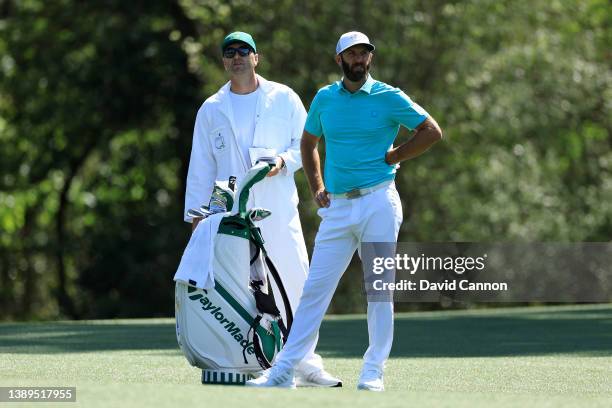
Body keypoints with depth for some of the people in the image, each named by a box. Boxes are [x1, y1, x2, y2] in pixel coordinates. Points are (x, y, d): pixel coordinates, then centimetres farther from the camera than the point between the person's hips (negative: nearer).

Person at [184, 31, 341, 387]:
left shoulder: (283, 98, 8)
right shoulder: (211, 110, 12)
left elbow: (305, 144, 10)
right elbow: (200, 167, 13)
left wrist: (282, 161, -11)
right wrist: (196, 215, 6)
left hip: (278, 210, -1)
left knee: (296, 282, -8)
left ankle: (307, 364, -6)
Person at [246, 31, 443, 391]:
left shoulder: (389, 97, 0)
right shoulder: (325, 98, 11)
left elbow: (432, 132, 1)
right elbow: (309, 143, 25)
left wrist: (392, 158, -1)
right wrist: (317, 186, 14)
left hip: (378, 202, -3)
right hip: (337, 207, 3)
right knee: (315, 288, 0)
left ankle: (374, 372, 5)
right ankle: (284, 371, 0)